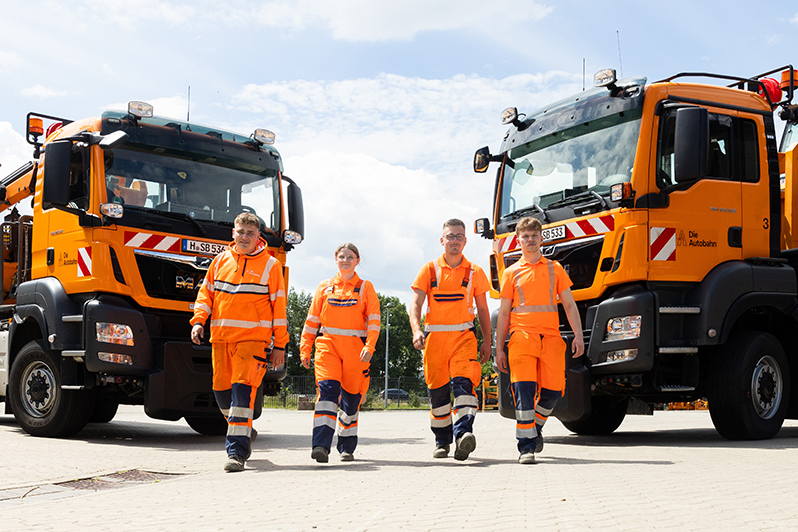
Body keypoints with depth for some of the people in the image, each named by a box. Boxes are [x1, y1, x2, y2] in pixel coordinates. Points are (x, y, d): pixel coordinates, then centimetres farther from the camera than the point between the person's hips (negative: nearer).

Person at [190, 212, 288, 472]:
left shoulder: (270, 265, 2)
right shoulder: (220, 261, 13)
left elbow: (279, 306, 3)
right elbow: (206, 293, 17)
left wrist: (280, 345, 0)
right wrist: (198, 321, -1)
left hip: (253, 338, -4)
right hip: (220, 337, 5)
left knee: (243, 388, -15)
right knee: (221, 389, 9)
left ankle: (237, 451, -14)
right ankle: (245, 431, 35)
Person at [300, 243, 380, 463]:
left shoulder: (365, 288, 8)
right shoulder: (325, 287, 13)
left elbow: (374, 320, 0)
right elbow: (312, 320, 14)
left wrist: (369, 346, -14)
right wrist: (305, 348, 7)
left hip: (355, 349, 0)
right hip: (327, 346, 0)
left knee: (351, 397, 6)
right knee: (327, 389, -18)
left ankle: (347, 448, 21)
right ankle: (321, 445, -25)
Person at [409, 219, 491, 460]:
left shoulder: (475, 272, 9)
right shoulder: (429, 270, 6)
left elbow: (482, 309, 13)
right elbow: (416, 305, -1)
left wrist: (487, 341, 8)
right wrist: (416, 330, -18)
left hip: (464, 336, -1)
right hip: (434, 336, 1)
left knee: (463, 382, -20)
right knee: (437, 390, 5)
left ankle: (463, 433, -31)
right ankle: (442, 441, 18)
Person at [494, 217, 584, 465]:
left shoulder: (554, 268, 17)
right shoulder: (512, 273, 14)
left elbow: (569, 305, 14)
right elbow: (504, 313, 14)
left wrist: (578, 335, 1)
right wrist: (499, 348, 8)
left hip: (551, 336, 1)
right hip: (522, 335, -1)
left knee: (552, 390, -6)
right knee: (523, 389, -13)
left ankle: (536, 426, 24)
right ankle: (526, 446, -9)